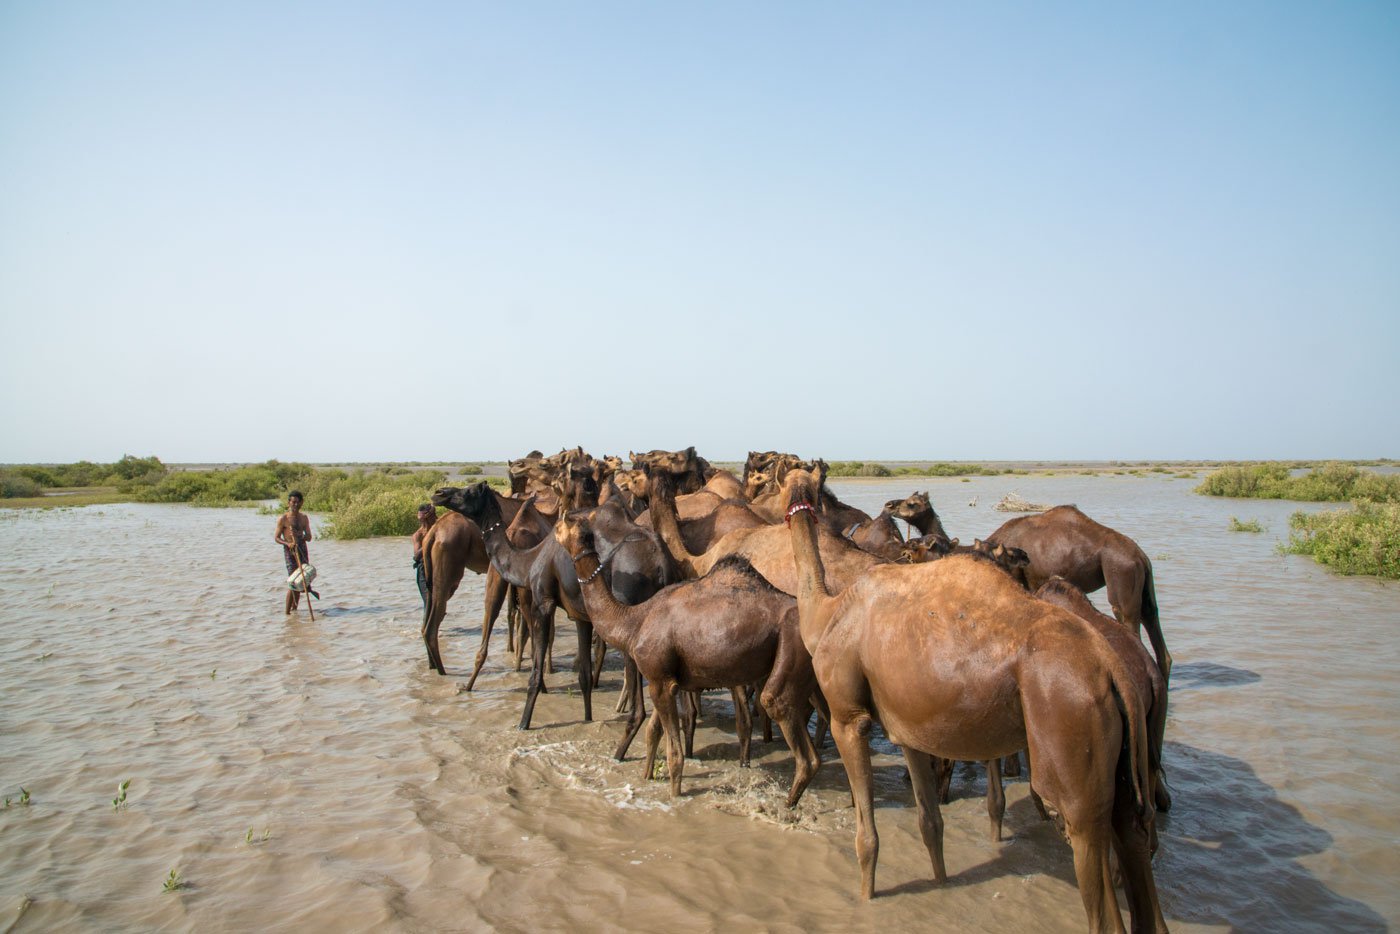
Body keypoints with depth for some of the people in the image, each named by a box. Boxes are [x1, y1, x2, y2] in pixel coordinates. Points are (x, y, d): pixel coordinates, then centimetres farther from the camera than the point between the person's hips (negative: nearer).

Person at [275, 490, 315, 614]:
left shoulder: (304, 518, 7)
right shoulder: (283, 519, -7)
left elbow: (309, 537, 3)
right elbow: (277, 538, -5)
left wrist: (298, 534, -18)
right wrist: (288, 543, -23)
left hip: (302, 549, 6)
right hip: (290, 552, -6)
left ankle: (294, 608, 26)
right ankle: (287, 612, -4)